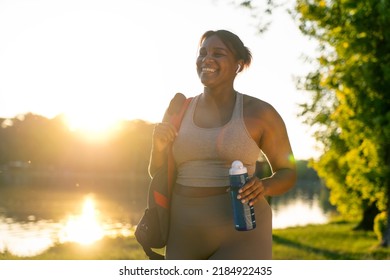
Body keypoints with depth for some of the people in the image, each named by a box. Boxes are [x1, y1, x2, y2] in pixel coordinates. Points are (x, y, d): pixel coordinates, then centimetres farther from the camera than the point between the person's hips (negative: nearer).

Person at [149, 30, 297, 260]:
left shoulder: (261, 113, -4)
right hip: (187, 236, 5)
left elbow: (288, 174, 4)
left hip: (240, 236, -5)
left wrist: (264, 187, -18)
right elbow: (157, 174, 13)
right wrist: (159, 146, -9)